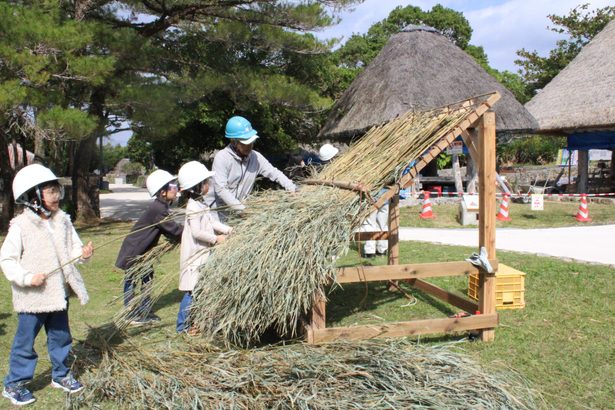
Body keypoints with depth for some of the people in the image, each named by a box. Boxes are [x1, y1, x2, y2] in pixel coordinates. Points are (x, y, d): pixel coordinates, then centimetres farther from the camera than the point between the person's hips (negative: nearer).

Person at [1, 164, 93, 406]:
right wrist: (26, 277, -24)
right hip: (32, 297, -5)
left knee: (61, 337, 18)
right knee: (25, 342, 7)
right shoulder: (20, 227, -15)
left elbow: (72, 248, 8)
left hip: (59, 293, 6)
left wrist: (83, 252, -13)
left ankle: (61, 375, 36)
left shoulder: (62, 221, 1)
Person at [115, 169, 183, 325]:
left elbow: (168, 230, 5)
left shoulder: (163, 207, 4)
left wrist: (182, 236, -7)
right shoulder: (157, 210, -27)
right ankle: (131, 315, 12)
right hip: (133, 250, -10)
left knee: (147, 279, 13)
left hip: (144, 250, 10)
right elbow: (173, 230, -27)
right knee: (131, 281, 2)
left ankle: (145, 312, 23)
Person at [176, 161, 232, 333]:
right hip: (194, 256, -10)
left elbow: (212, 222, 17)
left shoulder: (200, 205, 13)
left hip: (203, 255, 10)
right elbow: (196, 232, -23)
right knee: (192, 291, -5)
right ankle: (183, 326, 5)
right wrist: (215, 239, -16)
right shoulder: (193, 207, -18)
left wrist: (229, 230, 8)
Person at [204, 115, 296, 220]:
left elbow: (274, 173, -2)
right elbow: (220, 188, -26)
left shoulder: (256, 157, -6)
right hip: (218, 209, -5)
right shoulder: (222, 157, -22)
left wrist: (292, 188, -18)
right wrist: (242, 208, -32)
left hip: (238, 209, 5)